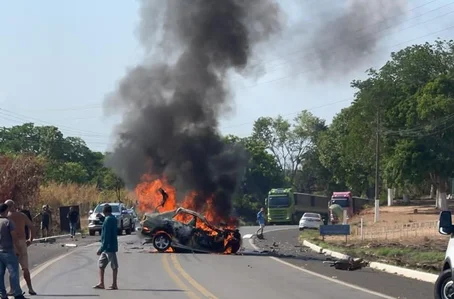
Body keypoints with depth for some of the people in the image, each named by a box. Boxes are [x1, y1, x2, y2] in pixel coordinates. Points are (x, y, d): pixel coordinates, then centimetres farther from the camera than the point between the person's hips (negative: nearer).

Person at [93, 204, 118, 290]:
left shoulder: (108, 220, -19)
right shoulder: (113, 218, 9)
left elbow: (106, 236, -23)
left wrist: (102, 249, -21)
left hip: (109, 247, -9)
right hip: (107, 247, 9)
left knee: (114, 265, -2)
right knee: (101, 263, 12)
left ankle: (114, 284, 3)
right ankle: (101, 283, 14)